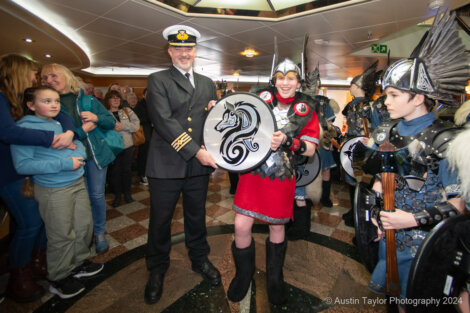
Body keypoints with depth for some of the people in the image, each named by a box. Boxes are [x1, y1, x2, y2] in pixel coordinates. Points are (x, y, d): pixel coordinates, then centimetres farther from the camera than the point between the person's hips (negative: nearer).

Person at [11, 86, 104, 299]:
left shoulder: (61, 124, 8)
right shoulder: (24, 128, -12)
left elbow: (79, 144, 15)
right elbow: (22, 165, -19)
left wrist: (78, 154, -9)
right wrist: (64, 164, -24)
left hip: (78, 183, 7)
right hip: (53, 190, -6)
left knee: (85, 226, 17)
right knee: (62, 235, 6)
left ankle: (78, 262, 40)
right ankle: (59, 278, 30)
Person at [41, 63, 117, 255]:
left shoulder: (88, 100, 5)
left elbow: (112, 122, 6)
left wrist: (97, 118, -13)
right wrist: (82, 131, -14)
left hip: (96, 154, 1)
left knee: (97, 195, 5)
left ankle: (99, 233, 24)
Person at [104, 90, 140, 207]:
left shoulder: (127, 111, 9)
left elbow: (136, 124, -4)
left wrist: (123, 126, -14)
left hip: (127, 146, 2)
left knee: (127, 170, 10)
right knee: (114, 171, 7)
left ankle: (127, 193, 26)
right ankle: (117, 195, 21)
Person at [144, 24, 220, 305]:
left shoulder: (207, 84, 14)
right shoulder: (158, 80, 0)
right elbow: (164, 122, -13)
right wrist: (196, 151, -19)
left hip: (199, 165, 4)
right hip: (166, 164, -3)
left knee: (197, 216, 18)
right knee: (160, 220, 11)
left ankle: (200, 259, 41)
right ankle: (157, 269, 34)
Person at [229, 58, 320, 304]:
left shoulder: (306, 110, 1)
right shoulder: (261, 99, 2)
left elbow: (310, 148, -2)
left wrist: (286, 141, -19)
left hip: (281, 176, 0)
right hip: (252, 170, 1)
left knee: (277, 227, 14)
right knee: (242, 226, -1)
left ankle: (274, 277, 41)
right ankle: (244, 273, 30)